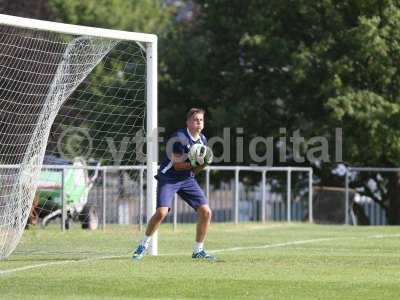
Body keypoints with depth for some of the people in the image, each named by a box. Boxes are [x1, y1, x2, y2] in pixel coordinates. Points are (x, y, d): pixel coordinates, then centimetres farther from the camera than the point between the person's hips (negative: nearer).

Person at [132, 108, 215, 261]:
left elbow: (195, 169, 11)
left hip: (187, 179, 6)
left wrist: (202, 164, -9)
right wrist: (193, 164, -30)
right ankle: (144, 245, 0)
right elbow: (176, 164, -18)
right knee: (161, 212, -22)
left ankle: (198, 251, 8)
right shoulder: (180, 137, -18)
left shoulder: (202, 139, 5)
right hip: (168, 177, -6)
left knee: (206, 212, -5)